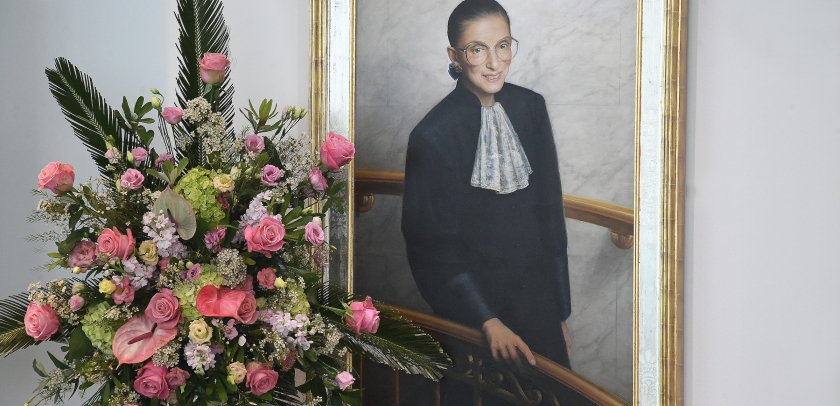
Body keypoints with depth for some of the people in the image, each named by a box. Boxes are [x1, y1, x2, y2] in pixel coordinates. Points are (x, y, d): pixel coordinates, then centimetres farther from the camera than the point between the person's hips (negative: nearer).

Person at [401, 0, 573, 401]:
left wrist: (560, 311, 6)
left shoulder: (530, 108, -1)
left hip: (538, 298, 5)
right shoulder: (433, 136, -16)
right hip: (472, 305, -5)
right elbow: (433, 246, -11)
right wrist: (488, 322, -16)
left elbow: (550, 213, 5)